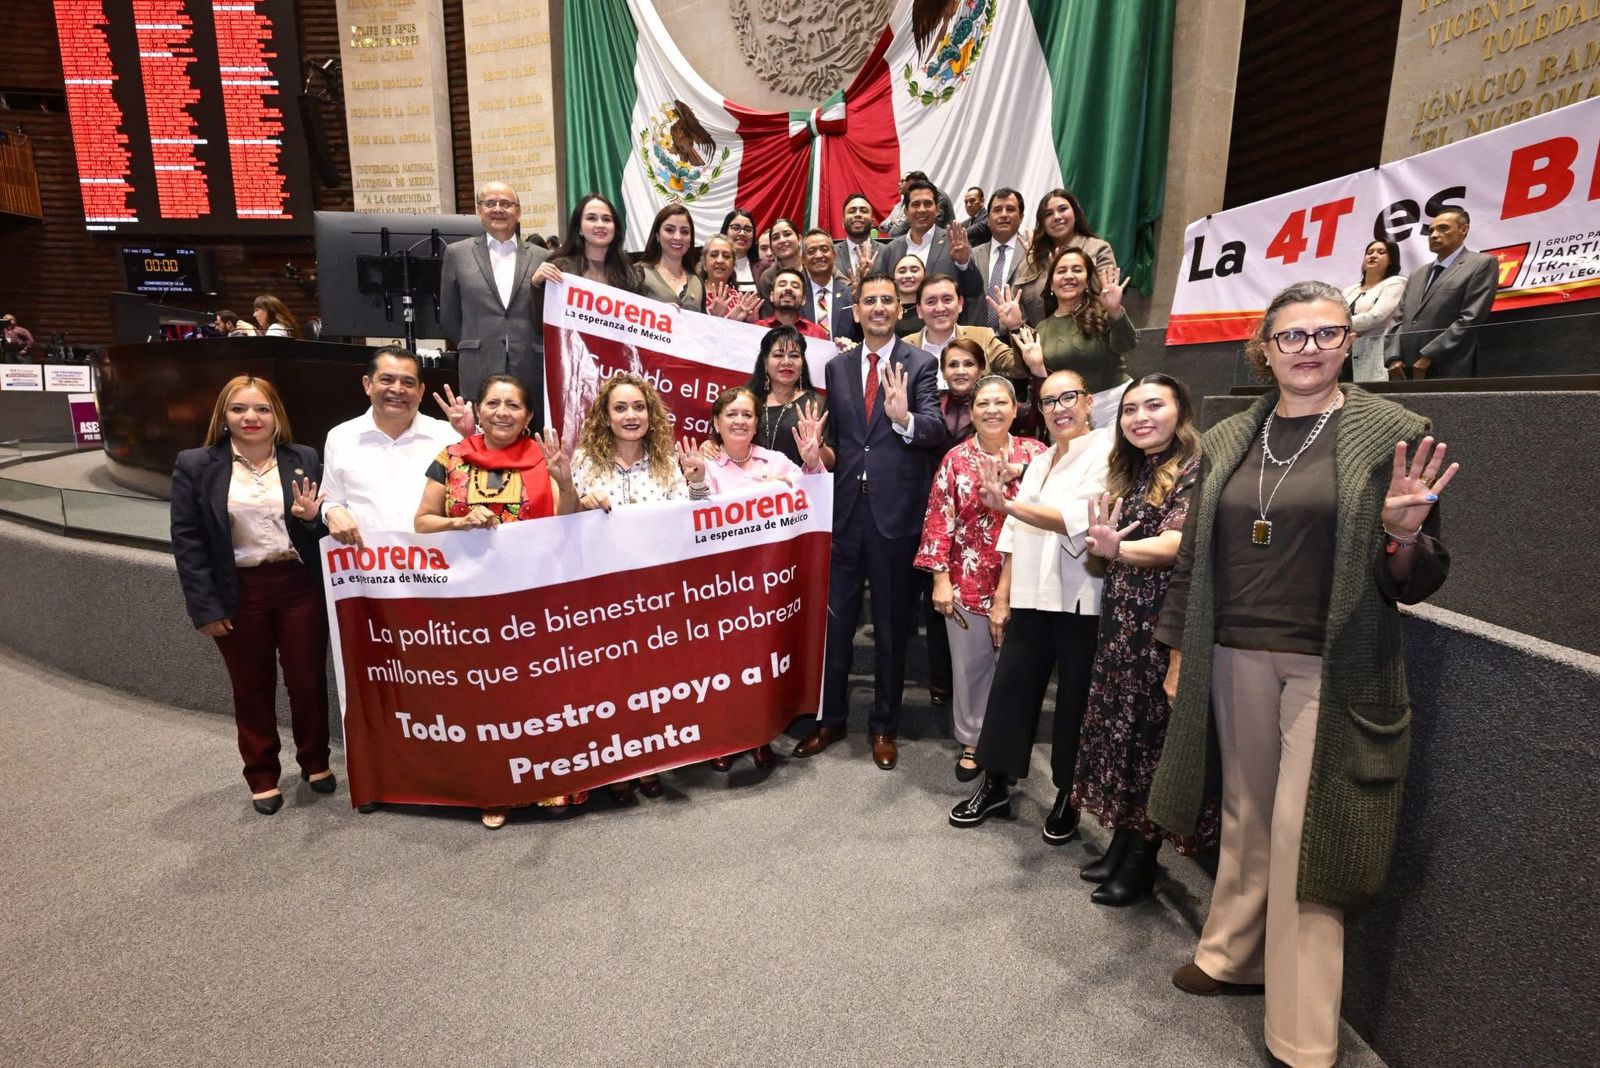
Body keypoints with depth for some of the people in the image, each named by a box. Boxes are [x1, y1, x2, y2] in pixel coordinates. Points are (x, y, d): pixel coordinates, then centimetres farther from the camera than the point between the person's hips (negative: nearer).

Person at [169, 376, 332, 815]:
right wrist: (204, 606, -7)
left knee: (308, 681, 10)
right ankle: (262, 776, 28)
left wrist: (313, 517, -17)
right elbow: (187, 540, -3)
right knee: (253, 689, 11)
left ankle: (315, 761, 31)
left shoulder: (304, 459, 3)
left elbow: (324, 525, 8)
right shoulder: (195, 465, -1)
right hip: (239, 593, -1)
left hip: (300, 586, 1)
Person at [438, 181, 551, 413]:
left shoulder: (542, 258, 8)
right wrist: (475, 346, 15)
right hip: (479, 374, 0)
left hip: (531, 372, 1)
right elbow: (448, 318, 14)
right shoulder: (457, 253, 9)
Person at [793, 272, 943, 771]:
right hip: (846, 506, 3)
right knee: (835, 619, 10)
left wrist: (905, 418, -33)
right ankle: (830, 718, 27)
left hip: (895, 508, -3)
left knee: (891, 625, 10)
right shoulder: (837, 366, 11)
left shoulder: (919, 363, -1)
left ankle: (884, 726, 25)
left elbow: (936, 428, -14)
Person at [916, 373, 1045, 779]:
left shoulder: (1036, 454, 0)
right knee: (969, 665, 11)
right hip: (968, 582, 0)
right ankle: (971, 742, 30)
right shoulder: (956, 459, 0)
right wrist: (940, 579, -8)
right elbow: (940, 519, -3)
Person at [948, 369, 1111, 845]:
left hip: (1082, 602, -6)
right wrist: (1003, 591, 9)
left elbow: (1082, 519, -21)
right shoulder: (1038, 462, 17)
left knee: (1074, 699, 7)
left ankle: (1068, 794, 24)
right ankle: (994, 784, 21)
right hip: (1031, 597, 6)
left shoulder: (1107, 451, -6)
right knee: (1010, 686, 7)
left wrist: (1009, 505, -27)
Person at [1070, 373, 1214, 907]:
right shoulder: (1129, 473, 15)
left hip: (1163, 623, -8)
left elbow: (1180, 544, -21)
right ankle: (1122, 845, 27)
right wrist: (1103, 544, -3)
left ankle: (1141, 862, 17)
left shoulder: (1195, 469, -9)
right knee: (1121, 729, 13)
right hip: (1121, 621, 8)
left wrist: (1118, 549, -35)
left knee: (1151, 734, 1)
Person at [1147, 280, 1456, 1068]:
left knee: (1301, 834, 0)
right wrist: (1178, 652, 9)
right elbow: (1193, 557, 9)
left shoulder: (1391, 433, -3)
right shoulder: (1227, 440, 6)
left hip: (1330, 670, -3)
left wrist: (1404, 534, -24)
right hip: (1235, 658, 3)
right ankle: (1230, 954, 36)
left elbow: (1414, 583, -2)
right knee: (1245, 816, 15)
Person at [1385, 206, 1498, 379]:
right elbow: (1399, 320, 15)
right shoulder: (1417, 274, 23)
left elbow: (1471, 319, -8)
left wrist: (1428, 357, -14)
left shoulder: (1482, 264, 4)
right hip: (1405, 373, 5)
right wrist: (1394, 358, -2)